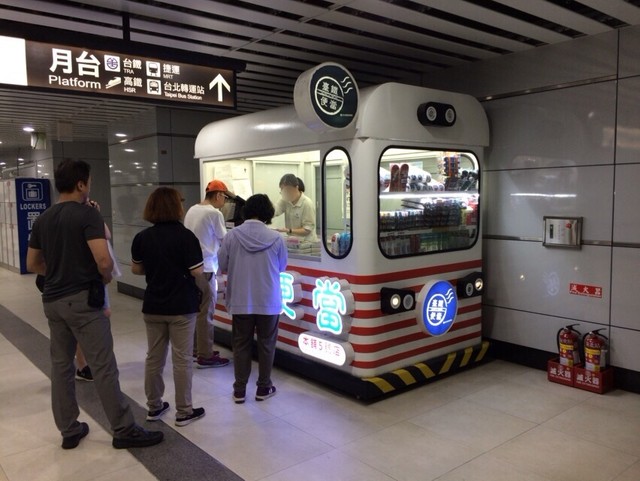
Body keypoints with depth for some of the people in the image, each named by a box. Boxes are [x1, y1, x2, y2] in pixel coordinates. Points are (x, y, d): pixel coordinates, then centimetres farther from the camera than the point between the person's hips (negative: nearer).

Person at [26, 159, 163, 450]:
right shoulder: (87, 214, -13)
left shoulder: (42, 219, 11)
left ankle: (69, 431, 23)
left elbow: (33, 264, 16)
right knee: (104, 367, -3)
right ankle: (124, 431, 5)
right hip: (82, 299, -8)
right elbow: (104, 260, -23)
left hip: (52, 301, 8)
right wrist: (106, 278, -4)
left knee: (61, 365, 13)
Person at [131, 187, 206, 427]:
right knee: (182, 359, 4)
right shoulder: (185, 236, -16)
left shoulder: (142, 237, 0)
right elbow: (197, 272, -17)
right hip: (181, 307, -5)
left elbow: (136, 269, 9)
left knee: (154, 358, 15)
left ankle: (154, 407, 28)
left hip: (153, 306, 5)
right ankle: (184, 412, 14)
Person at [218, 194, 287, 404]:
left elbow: (222, 267, -2)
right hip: (269, 302, 0)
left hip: (240, 301, 1)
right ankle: (263, 388, 25)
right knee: (266, 344, 14)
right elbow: (282, 267, 2)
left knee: (241, 345, 14)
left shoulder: (231, 236, -11)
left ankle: (239, 390, 22)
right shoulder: (276, 238, -11)